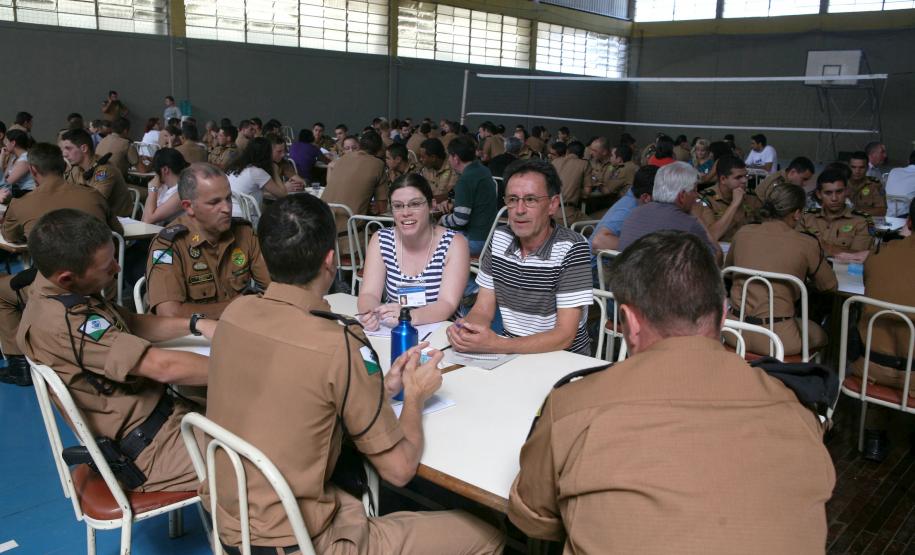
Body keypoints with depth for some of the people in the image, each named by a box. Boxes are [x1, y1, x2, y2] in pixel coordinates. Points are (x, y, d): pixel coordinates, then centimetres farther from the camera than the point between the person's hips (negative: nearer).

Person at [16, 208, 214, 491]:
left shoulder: (54, 288, 2)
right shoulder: (64, 322, -28)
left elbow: (129, 325, 14)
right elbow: (163, 366, -29)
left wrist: (195, 325, 1)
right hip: (148, 447, -10)